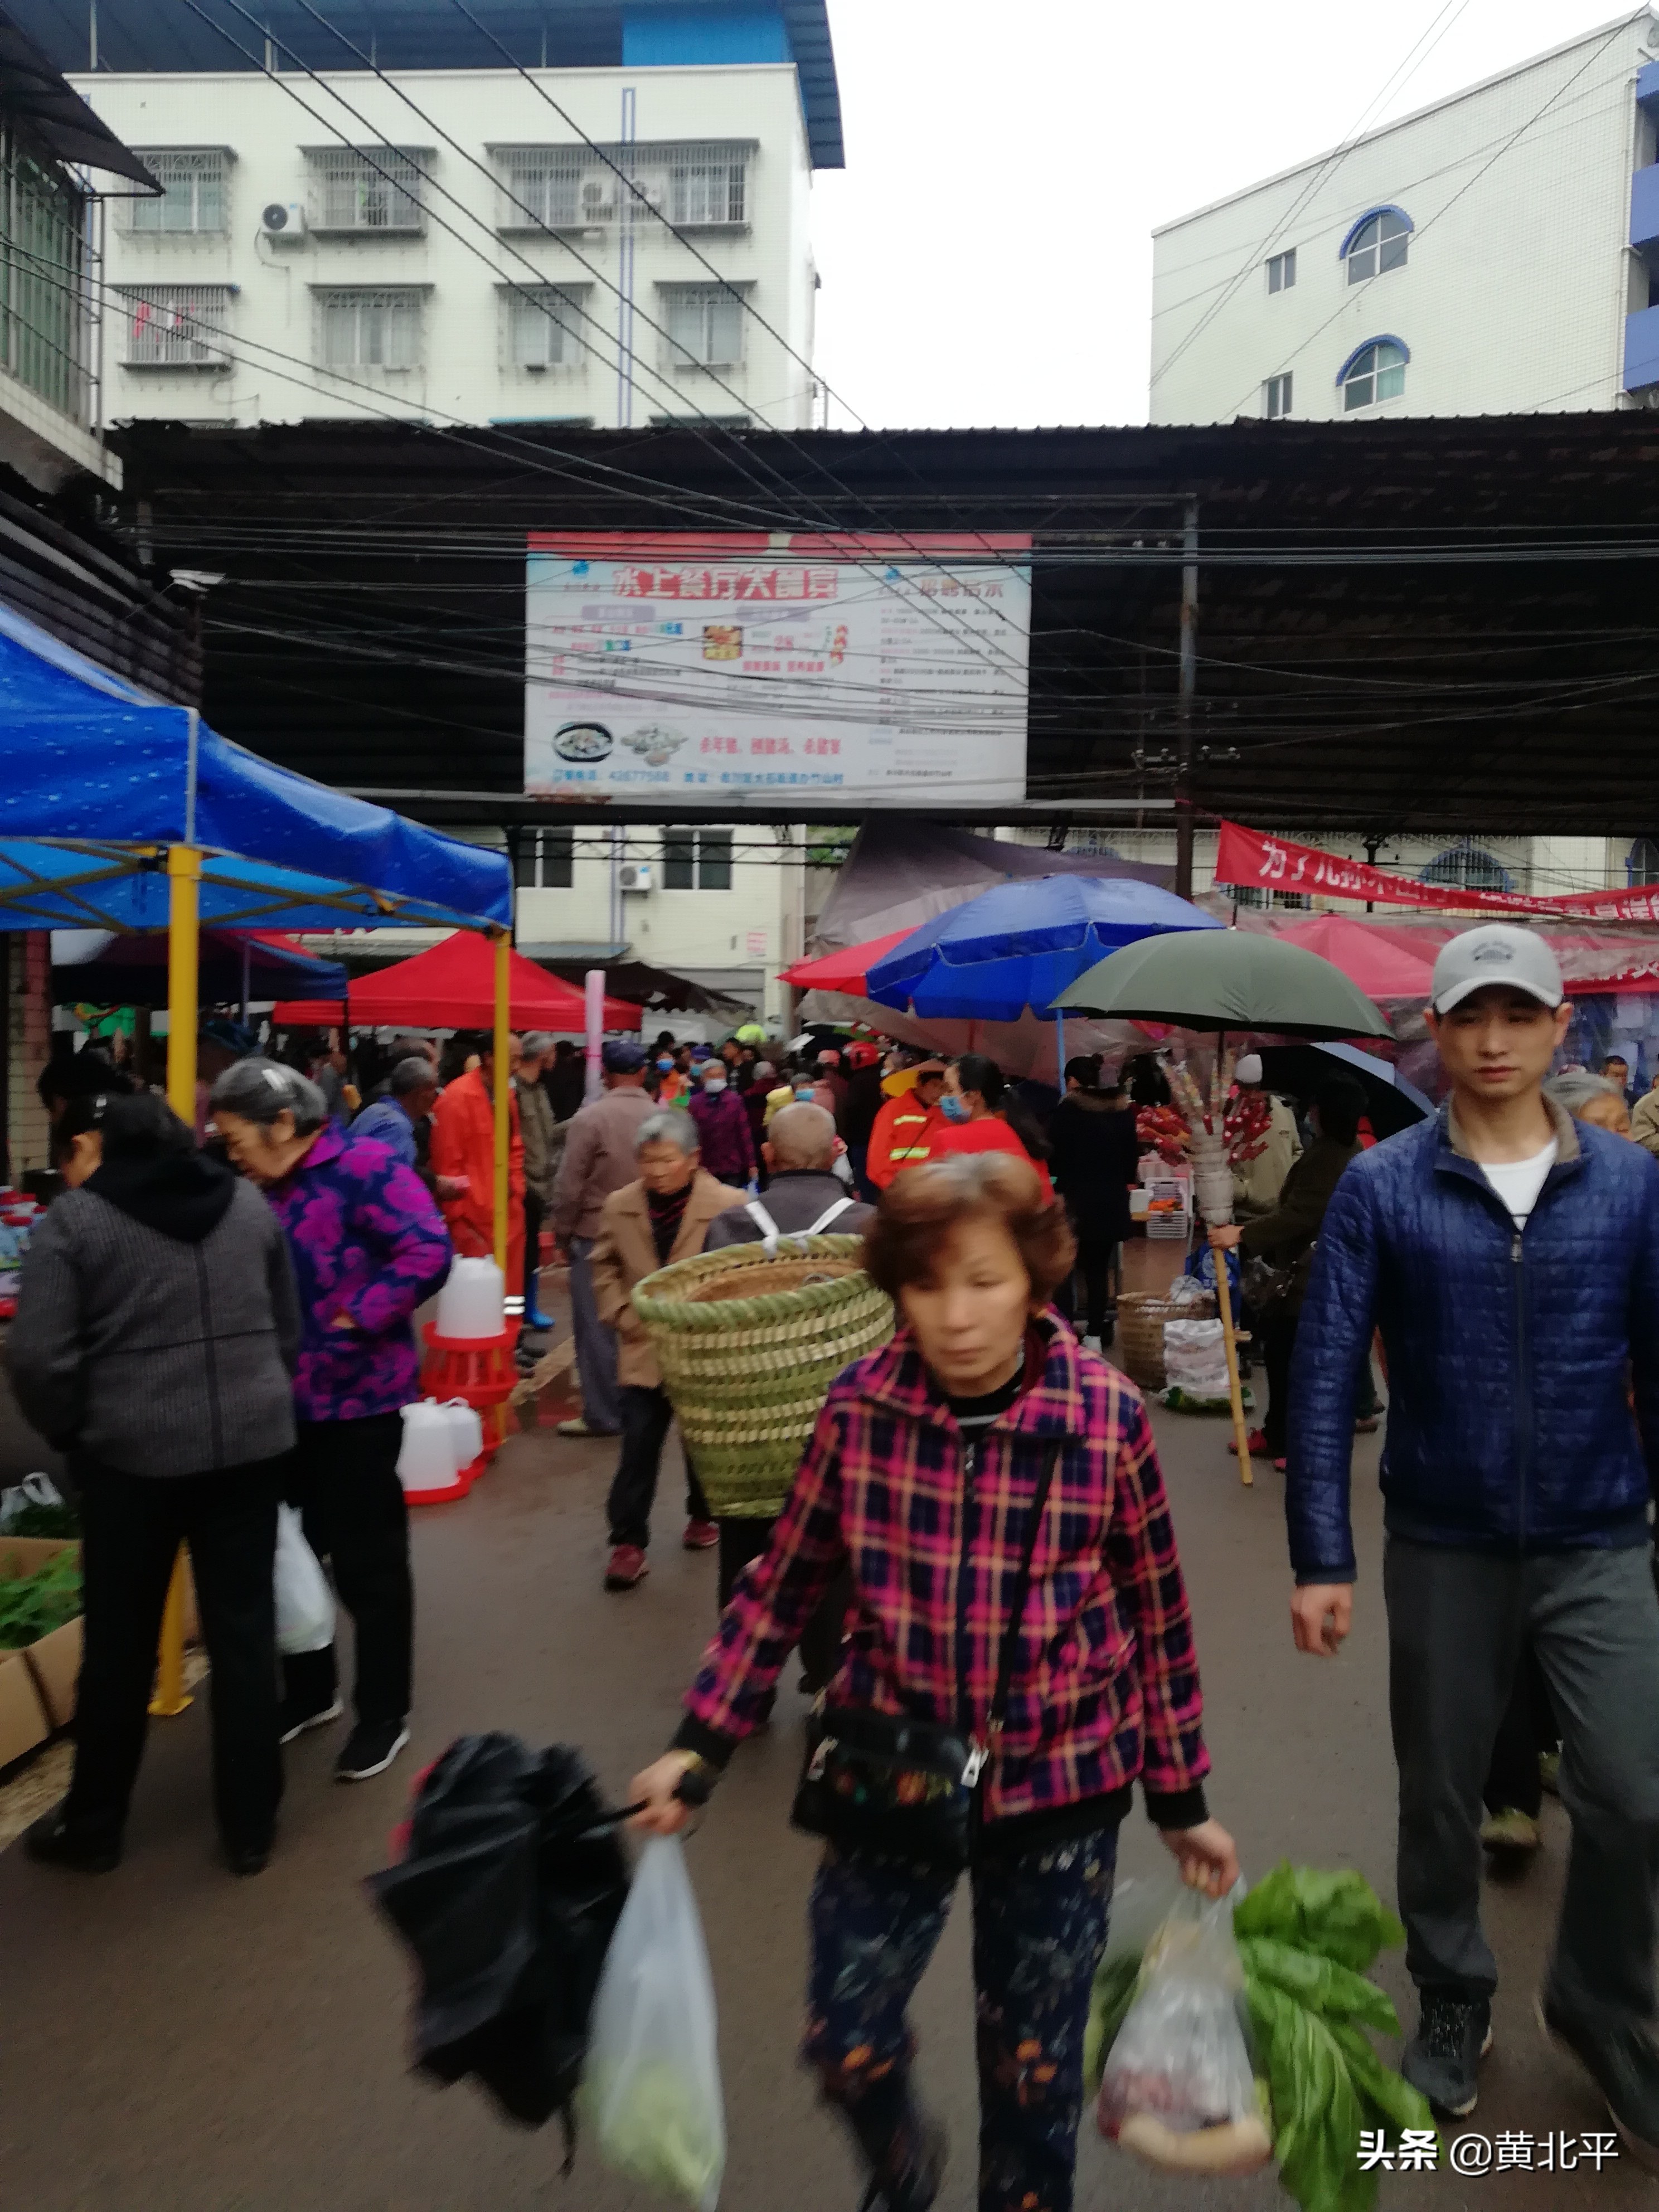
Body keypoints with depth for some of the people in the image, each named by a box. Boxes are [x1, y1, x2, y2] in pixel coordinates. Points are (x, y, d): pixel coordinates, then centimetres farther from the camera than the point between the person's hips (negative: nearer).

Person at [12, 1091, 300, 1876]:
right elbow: (289, 1332, 12)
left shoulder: (73, 1219, -6)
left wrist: (73, 1436, 5)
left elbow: (37, 1358, -11)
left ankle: (92, 1827, 32)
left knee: (121, 1645, 14)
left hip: (133, 1453, -3)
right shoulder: (248, 1204, 8)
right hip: (252, 1443, 3)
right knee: (245, 1634, 11)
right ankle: (250, 1827, 22)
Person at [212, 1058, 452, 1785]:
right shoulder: (268, 1190, 9)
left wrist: (356, 1319, -21)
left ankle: (384, 1714, 21)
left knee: (366, 1561, 4)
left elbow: (428, 1251, -26)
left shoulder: (365, 1168, -17)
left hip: (355, 1398, -8)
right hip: (284, 1399, 8)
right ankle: (308, 1691, 37)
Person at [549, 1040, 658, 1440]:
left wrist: (562, 1230, 3)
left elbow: (569, 1184, -12)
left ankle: (601, 1414, 7)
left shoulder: (591, 1117, -14)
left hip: (596, 1234, -4)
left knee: (597, 1327, 3)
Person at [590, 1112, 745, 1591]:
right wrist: (622, 1316, -2)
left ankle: (702, 1516, 37)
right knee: (638, 1444, -1)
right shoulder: (619, 1206, -2)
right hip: (644, 1350, 2)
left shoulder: (729, 1205, -15)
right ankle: (628, 1541, 8)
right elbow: (605, 1268, 10)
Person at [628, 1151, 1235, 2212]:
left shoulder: (1109, 1416, -16)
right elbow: (784, 1583, -1)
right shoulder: (859, 1406, -13)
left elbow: (1158, 1615, -4)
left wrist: (1181, 1800, 4)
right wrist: (701, 1746, -1)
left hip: (1061, 1781, -1)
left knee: (1035, 2066, 15)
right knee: (845, 2044, 8)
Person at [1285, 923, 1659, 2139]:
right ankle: (1454, 2004, 40)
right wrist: (1321, 1558, -11)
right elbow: (1326, 1377, -9)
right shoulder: (1381, 1188, -9)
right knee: (1442, 1800, 14)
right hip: (1443, 1551, -1)